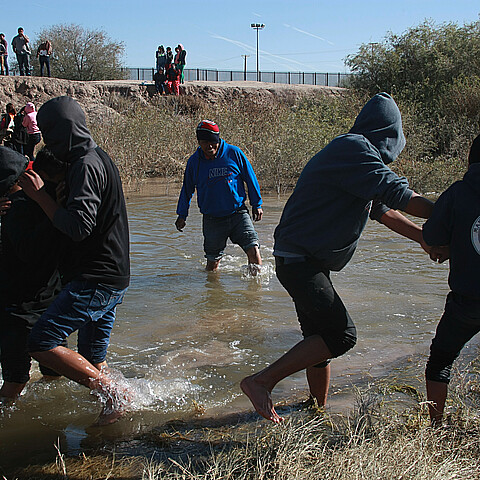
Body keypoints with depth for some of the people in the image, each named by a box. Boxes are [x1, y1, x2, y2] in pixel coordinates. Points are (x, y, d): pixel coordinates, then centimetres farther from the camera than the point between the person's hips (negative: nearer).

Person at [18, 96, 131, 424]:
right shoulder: (97, 159, 17)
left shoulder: (86, 166, -16)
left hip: (96, 280, -10)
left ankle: (114, 393, -7)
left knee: (41, 342, -12)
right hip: (111, 278, 10)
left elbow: (78, 226, -26)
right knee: (91, 362, 15)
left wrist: (39, 195, -14)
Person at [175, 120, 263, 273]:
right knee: (212, 262, 7)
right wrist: (182, 215, 15)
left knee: (253, 250, -15)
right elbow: (187, 189, 14)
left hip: (238, 214, -1)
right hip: (212, 219, 1)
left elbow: (250, 179, 6)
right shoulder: (194, 161, 0)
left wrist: (257, 205, 8)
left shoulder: (234, 153, -5)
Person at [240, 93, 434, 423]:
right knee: (341, 335, -17)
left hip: (309, 263, 11)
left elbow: (384, 211, 22)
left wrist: (427, 238, 21)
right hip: (299, 261, -11)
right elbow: (395, 193, -23)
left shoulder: (356, 152, 18)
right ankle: (262, 382, -13)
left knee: (322, 338, 14)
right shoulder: (352, 148, -15)